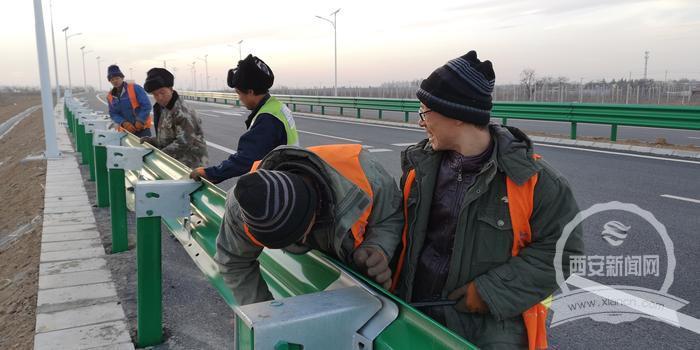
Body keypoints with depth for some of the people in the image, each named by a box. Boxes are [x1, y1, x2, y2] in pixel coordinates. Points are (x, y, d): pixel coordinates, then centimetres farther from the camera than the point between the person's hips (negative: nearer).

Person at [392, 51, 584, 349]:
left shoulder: (533, 179, -15)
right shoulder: (420, 163, 0)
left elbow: (560, 250, -11)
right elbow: (398, 219, 8)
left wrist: (492, 291, -16)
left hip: (491, 319, -4)